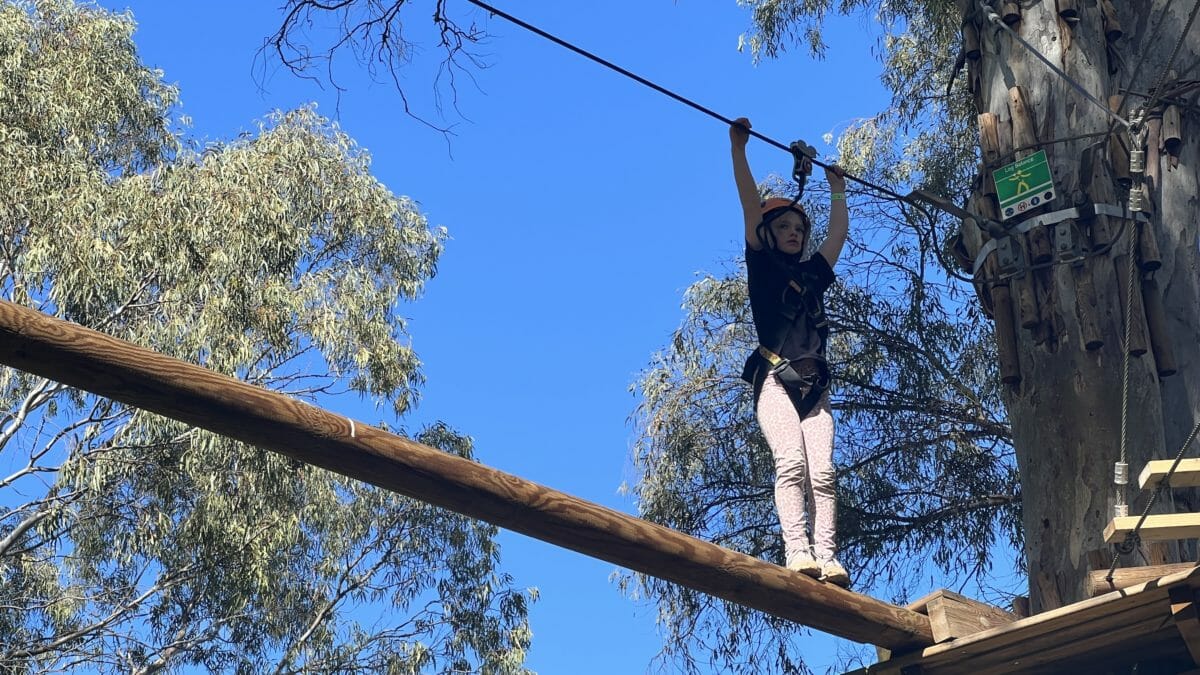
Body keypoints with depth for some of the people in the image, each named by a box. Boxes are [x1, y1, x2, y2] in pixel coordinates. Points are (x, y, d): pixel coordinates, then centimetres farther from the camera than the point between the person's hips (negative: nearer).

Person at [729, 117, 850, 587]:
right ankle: (798, 553, -28)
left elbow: (838, 233, 35)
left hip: (814, 385, 4)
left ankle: (827, 559, -20)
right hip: (774, 379, -4)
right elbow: (750, 205, 6)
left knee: (822, 471, -11)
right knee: (791, 462, -21)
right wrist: (738, 149, 2)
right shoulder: (763, 265, 13)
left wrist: (837, 189, 45)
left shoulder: (814, 273, 25)